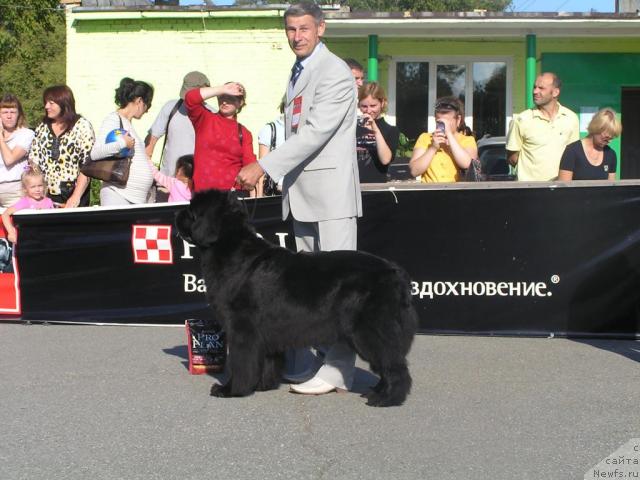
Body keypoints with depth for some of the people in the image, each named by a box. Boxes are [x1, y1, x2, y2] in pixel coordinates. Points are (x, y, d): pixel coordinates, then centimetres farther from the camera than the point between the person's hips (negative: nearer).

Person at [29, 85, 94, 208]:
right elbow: (34, 162, 10)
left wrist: (76, 197, -17)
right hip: (46, 196, 4)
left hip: (73, 198, -4)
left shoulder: (82, 126, -4)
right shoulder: (42, 127, 11)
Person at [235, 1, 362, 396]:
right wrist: (281, 178, 15)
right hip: (302, 193, 9)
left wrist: (263, 167, -23)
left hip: (331, 190, -9)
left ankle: (340, 367, -6)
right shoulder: (298, 72, 18)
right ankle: (323, 358, 18)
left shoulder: (334, 72, -11)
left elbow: (316, 131, -21)